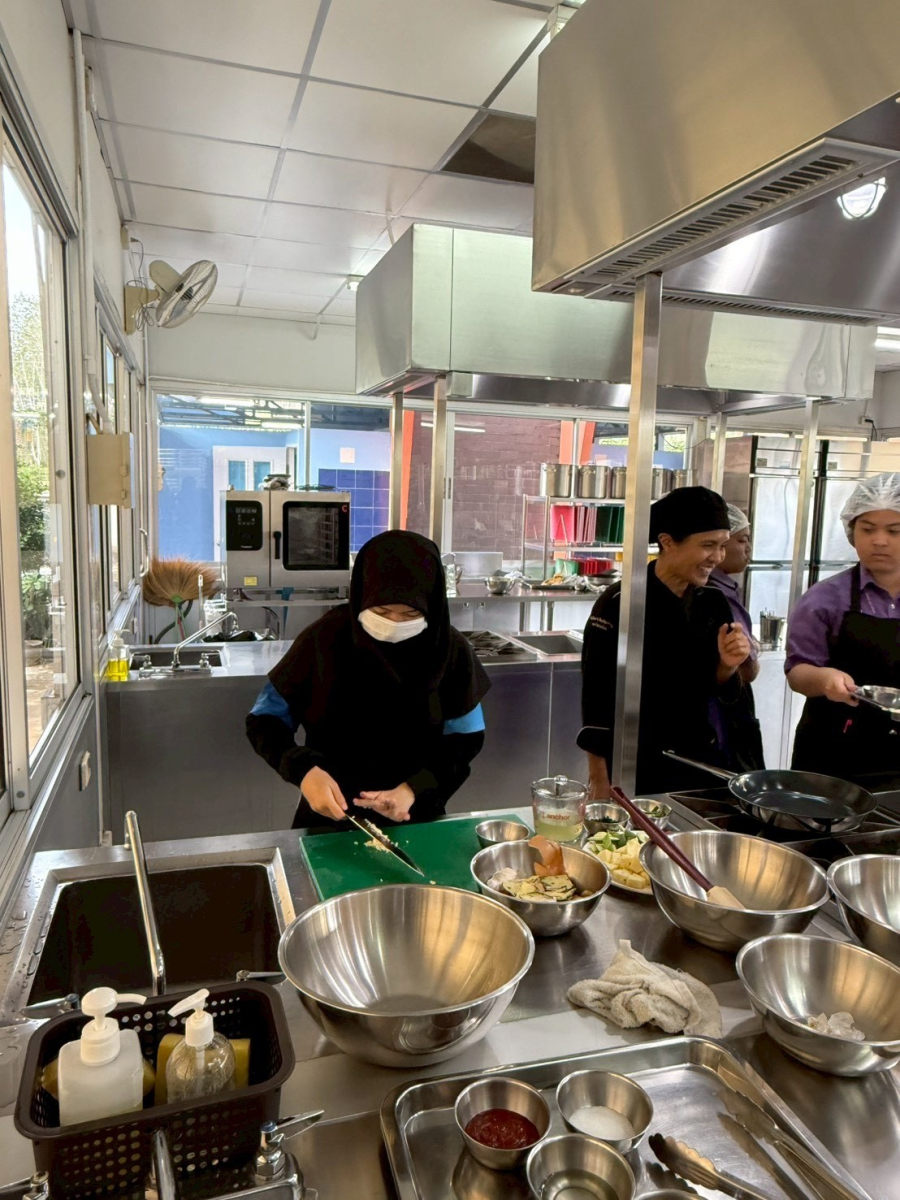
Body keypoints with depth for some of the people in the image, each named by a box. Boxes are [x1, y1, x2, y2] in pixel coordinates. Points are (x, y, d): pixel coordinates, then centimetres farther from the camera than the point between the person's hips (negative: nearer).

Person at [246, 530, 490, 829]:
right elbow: (264, 720, -6)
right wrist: (303, 770, -24)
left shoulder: (451, 650, -10)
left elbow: (466, 738, -2)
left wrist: (414, 790, -17)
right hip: (331, 817, -2)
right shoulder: (324, 639, -14)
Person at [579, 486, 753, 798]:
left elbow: (721, 692, 8)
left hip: (704, 764, 6)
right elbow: (597, 702, -15)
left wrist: (727, 666, -13)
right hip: (639, 771, -6)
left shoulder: (714, 602, 0)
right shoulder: (619, 604, -18)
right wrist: (599, 785, -12)